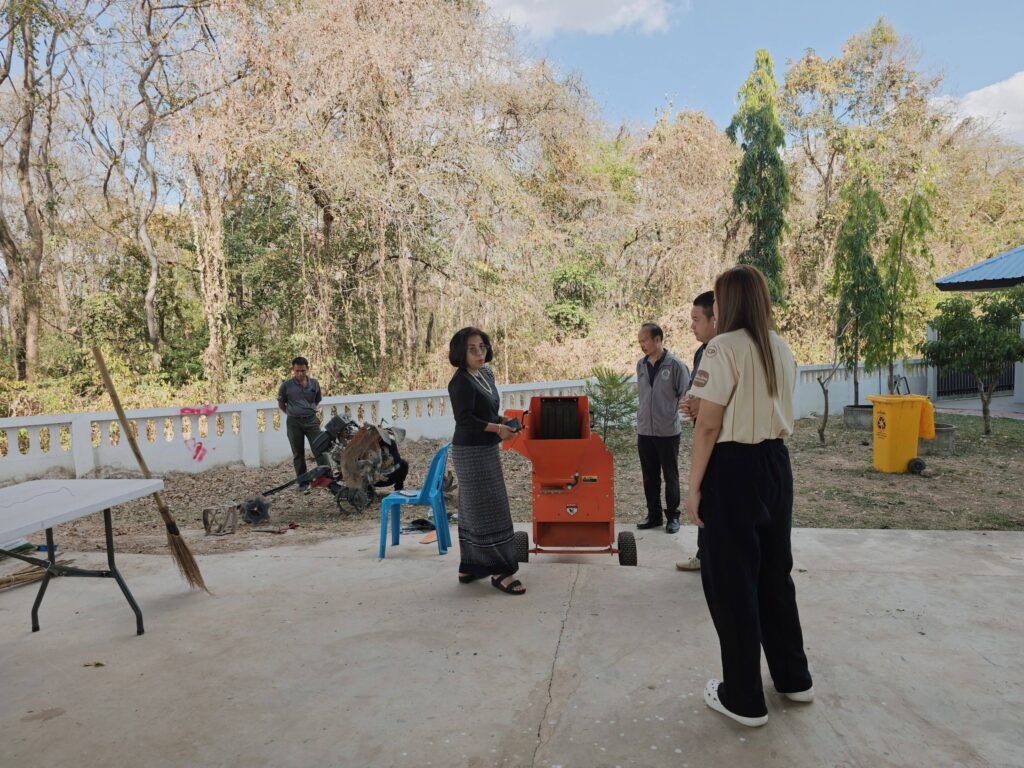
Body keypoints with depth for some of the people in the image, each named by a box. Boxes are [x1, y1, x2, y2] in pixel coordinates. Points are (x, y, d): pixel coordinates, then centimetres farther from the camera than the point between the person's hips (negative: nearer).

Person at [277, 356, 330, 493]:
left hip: (312, 420, 1)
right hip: (294, 422, -1)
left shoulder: (314, 383, 5)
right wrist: (293, 413, 11)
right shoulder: (286, 385, -2)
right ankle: (303, 483, 12)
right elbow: (281, 404, 10)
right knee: (298, 454, 6)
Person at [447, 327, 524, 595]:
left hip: (486, 450, 9)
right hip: (471, 452, -9)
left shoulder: (485, 375, 9)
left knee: (473, 509, 14)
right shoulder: (461, 382, -17)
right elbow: (465, 419, -21)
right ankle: (500, 572, 1)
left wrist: (505, 421, 2)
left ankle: (470, 567, 25)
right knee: (486, 509, -5)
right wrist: (497, 428, -15)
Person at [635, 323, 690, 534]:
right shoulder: (641, 365, 4)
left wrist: (671, 413, -2)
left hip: (668, 431, -5)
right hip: (644, 430, 5)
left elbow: (685, 396, -5)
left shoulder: (675, 365, -11)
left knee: (670, 477, 7)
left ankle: (672, 516, 19)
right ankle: (654, 515, 24)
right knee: (649, 477, 12)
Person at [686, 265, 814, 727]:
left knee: (731, 580, 4)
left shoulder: (724, 347, -15)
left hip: (734, 468, -8)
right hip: (776, 465, 8)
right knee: (774, 573, 20)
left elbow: (708, 425, -18)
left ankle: (744, 698, 16)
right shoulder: (782, 350, 10)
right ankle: (793, 678, 34)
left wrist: (694, 486, -13)